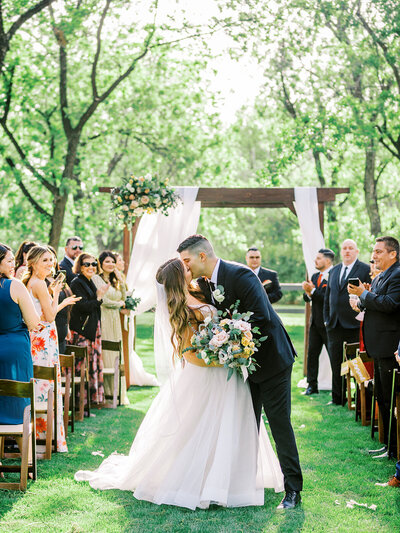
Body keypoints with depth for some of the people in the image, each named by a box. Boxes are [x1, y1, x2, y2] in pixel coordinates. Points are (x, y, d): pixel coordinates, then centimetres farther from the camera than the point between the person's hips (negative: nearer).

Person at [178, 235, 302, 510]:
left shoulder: (241, 275, -23)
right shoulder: (204, 283, 1)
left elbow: (261, 317, -28)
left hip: (270, 357, -8)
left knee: (280, 423, -5)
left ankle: (293, 490, 1)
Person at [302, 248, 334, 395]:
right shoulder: (315, 276, 14)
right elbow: (306, 298, 11)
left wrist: (313, 290, -20)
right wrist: (307, 293, -11)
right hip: (315, 322, 8)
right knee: (312, 353, 8)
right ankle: (312, 386, 14)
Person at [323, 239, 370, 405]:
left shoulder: (365, 270, -3)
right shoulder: (334, 271, 15)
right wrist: (327, 319, 13)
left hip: (355, 327, -6)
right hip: (334, 326, 6)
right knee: (336, 365, 11)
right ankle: (338, 400, 21)